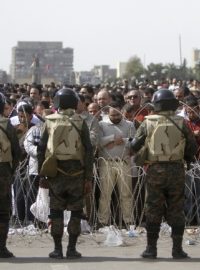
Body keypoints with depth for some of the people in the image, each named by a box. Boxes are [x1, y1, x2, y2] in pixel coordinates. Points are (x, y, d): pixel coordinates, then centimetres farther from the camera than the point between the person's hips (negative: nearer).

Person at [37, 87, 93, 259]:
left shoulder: (49, 122, 2)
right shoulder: (80, 123, -2)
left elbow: (41, 149, 3)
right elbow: (88, 150, -3)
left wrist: (41, 173, 9)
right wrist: (89, 177, 0)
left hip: (55, 172, 1)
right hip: (76, 172, -1)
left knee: (56, 210, 8)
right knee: (76, 210, 8)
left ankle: (58, 249, 8)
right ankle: (72, 249, 6)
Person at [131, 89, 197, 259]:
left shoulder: (148, 123, -3)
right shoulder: (181, 122, -3)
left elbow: (135, 145, 1)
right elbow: (192, 146, 2)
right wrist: (186, 158, 21)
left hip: (155, 170, 0)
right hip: (176, 169, 0)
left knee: (153, 210, 7)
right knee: (176, 210, 7)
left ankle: (151, 248, 9)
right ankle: (177, 249, 8)